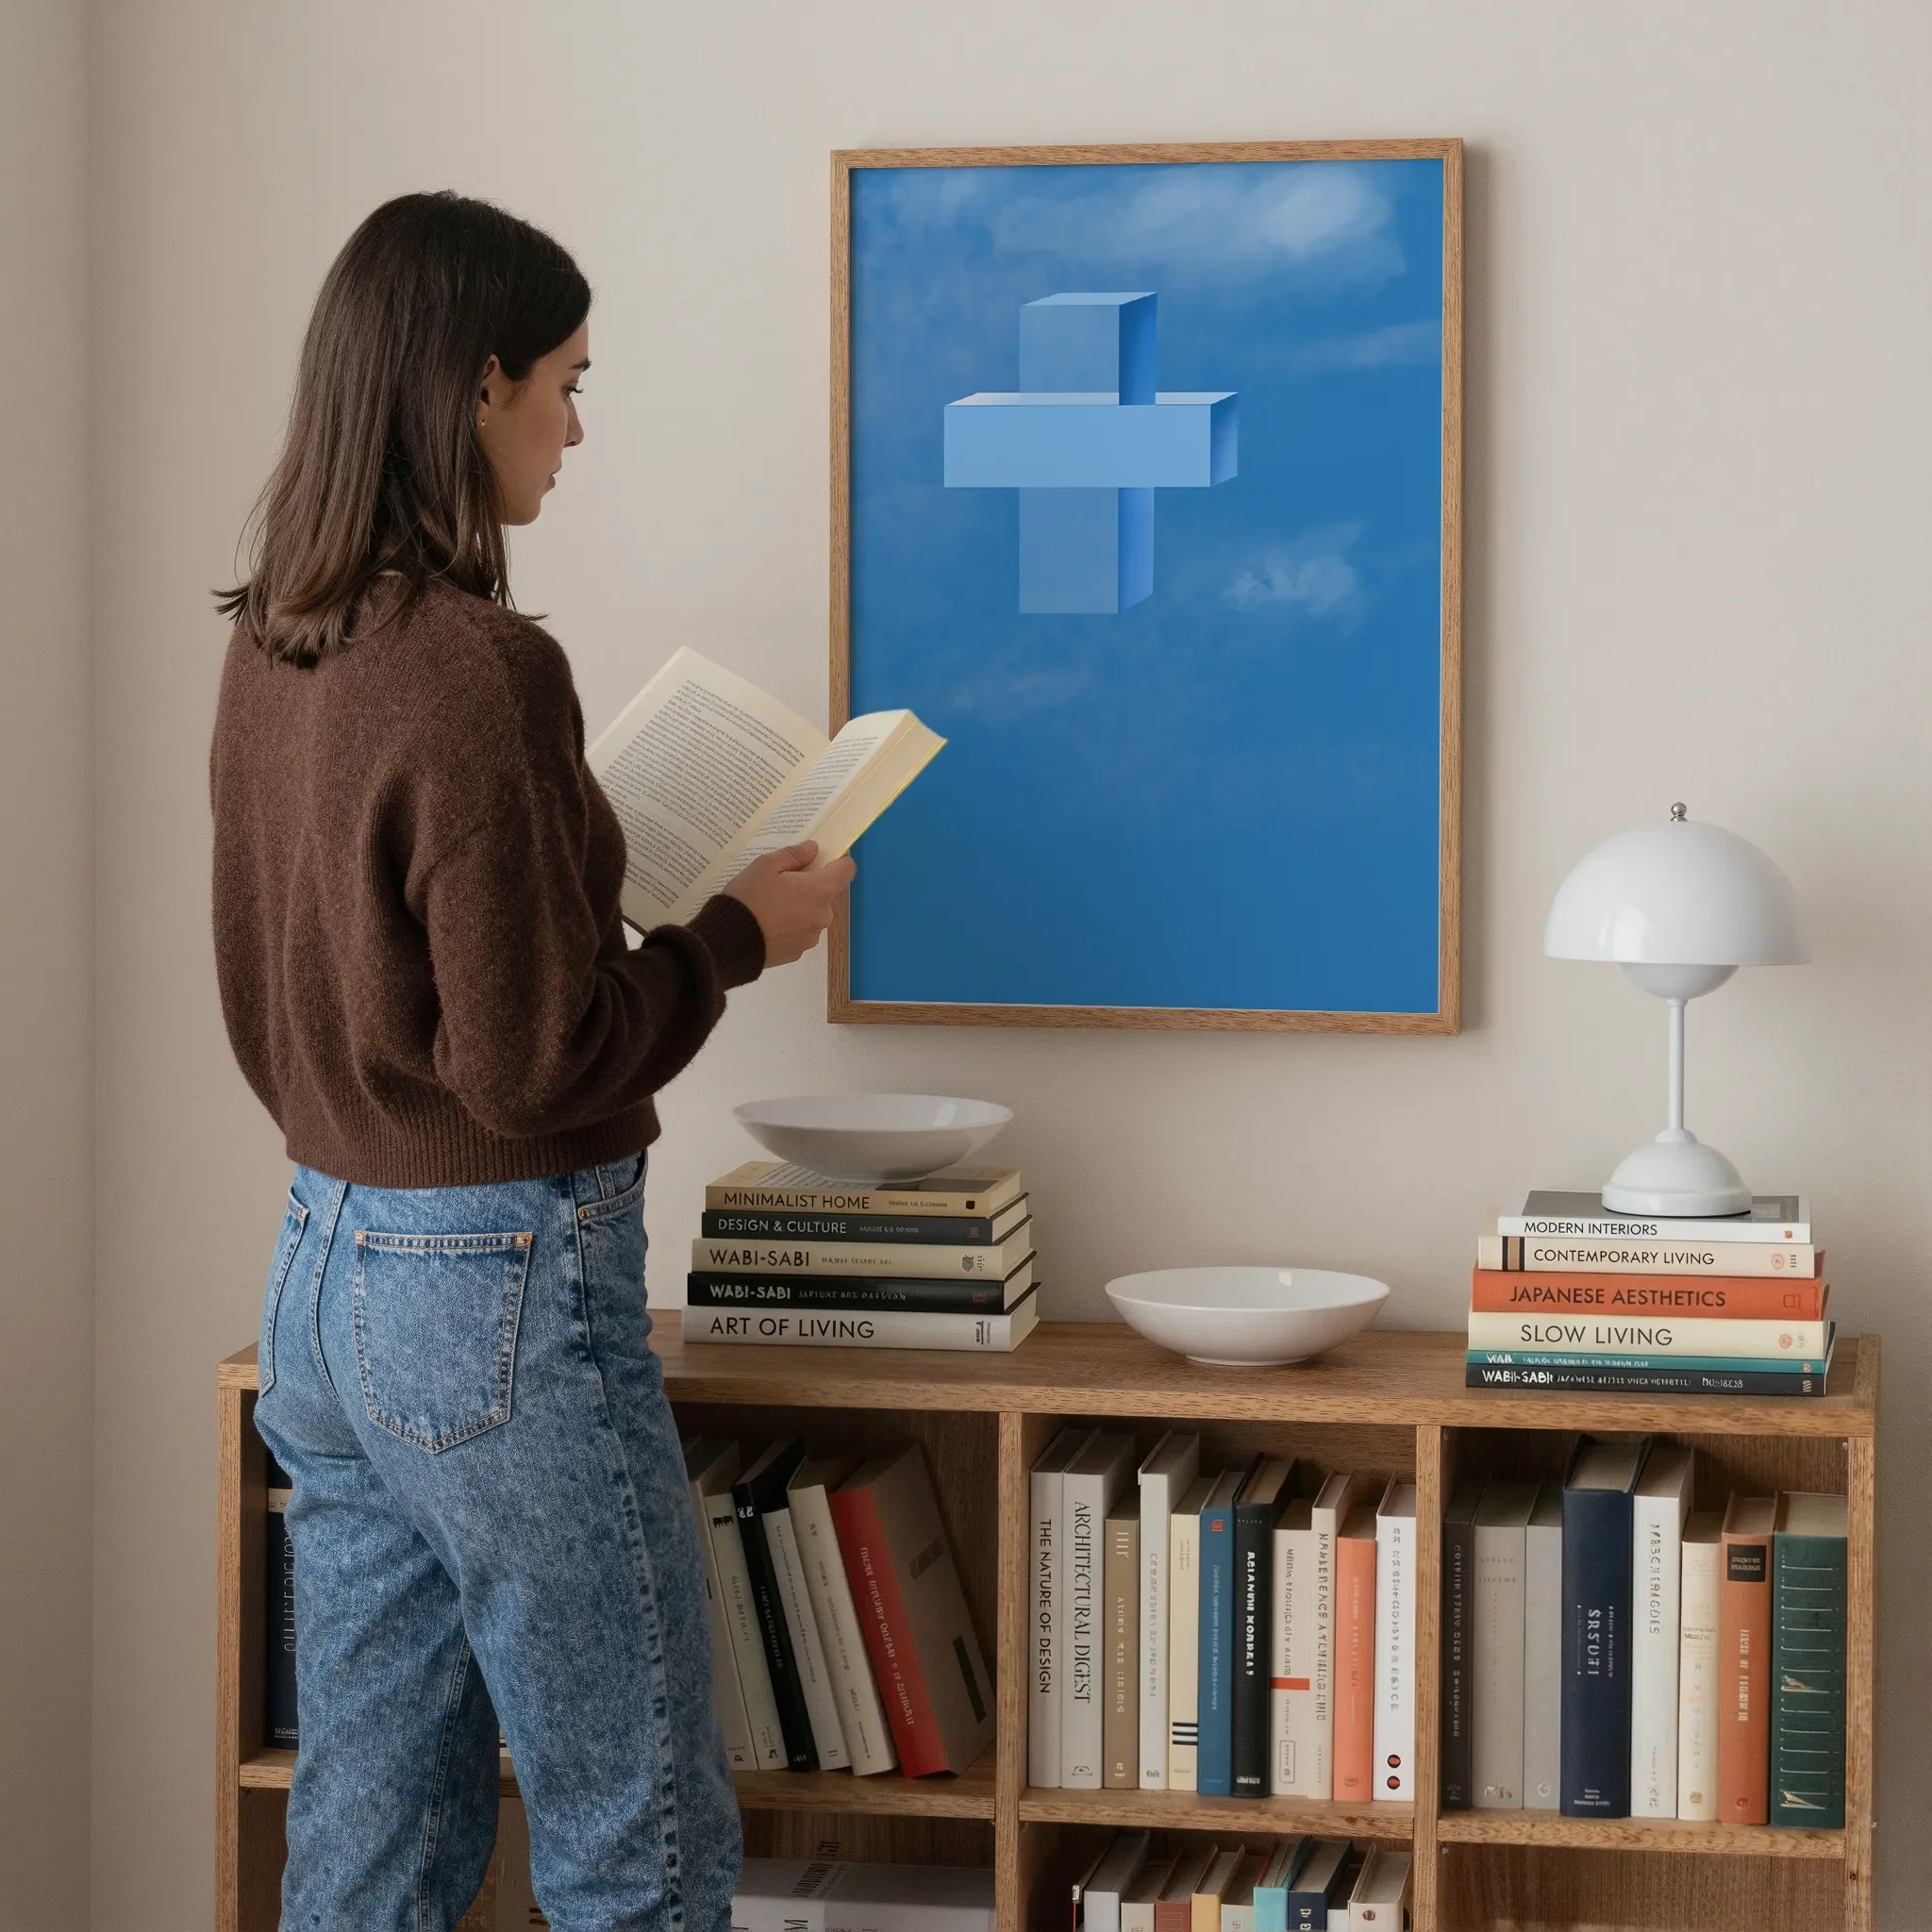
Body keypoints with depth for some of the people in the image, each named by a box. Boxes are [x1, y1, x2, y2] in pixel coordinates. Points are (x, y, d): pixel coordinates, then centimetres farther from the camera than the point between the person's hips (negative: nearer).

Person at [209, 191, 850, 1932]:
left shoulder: (272, 650, 6)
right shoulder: (476, 670, -20)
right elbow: (537, 1063, -19)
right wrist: (740, 934, -5)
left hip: (322, 1261, 9)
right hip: (502, 1290, -8)